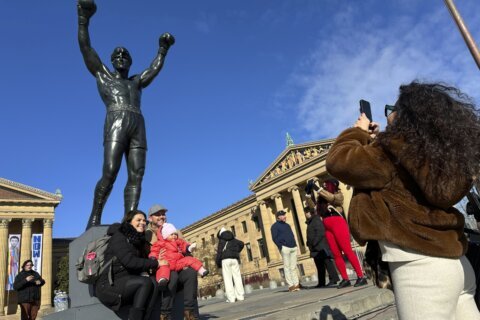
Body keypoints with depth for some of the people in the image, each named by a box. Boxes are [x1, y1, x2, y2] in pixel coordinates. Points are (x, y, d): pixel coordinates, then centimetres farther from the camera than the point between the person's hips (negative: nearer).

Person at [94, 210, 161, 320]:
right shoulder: (119, 236, -6)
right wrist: (155, 263, -17)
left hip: (125, 283, 7)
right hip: (109, 284, -7)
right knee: (146, 282, -27)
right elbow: (129, 261, -20)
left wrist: (148, 268, -9)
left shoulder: (137, 240, 17)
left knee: (153, 286, -20)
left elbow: (138, 264, 13)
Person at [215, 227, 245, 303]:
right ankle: (240, 296, 1)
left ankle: (231, 298, -9)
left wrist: (218, 263, 0)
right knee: (237, 277, 5)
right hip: (235, 259, 4)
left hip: (225, 259, -4)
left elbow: (219, 252, -4)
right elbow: (241, 244, 12)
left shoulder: (221, 241, 4)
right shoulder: (233, 240, 18)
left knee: (228, 279, -4)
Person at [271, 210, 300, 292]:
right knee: (287, 267, -6)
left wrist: (294, 244, 11)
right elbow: (274, 238, -6)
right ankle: (290, 285, -6)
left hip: (293, 247, 6)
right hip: (285, 248, -6)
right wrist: (281, 247, -14)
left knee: (293, 267, 6)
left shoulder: (287, 225, 23)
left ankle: (296, 284, 8)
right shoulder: (275, 226, 1)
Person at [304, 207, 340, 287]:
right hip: (316, 248, 10)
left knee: (327, 262, -7)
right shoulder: (310, 222, 20)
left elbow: (320, 233, -19)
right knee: (319, 265, 11)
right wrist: (309, 244, 14)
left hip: (321, 247, -10)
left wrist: (314, 243, -20)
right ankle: (321, 283, 15)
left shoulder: (316, 220, -10)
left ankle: (333, 279, -3)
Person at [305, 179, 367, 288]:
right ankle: (345, 279, 4)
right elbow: (312, 206, 18)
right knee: (336, 254, 2)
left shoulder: (338, 194, 6)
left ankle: (361, 277, -8)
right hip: (327, 227, 6)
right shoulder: (322, 199, 21)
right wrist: (308, 194, 9)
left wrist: (316, 187, -14)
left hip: (338, 223, -5)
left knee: (347, 251, -10)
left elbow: (331, 197, -14)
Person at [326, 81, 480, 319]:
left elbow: (338, 161, -13)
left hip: (419, 268, -9)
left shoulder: (395, 150, -13)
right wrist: (376, 140, 20)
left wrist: (360, 132, 3)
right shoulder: (437, 151, 12)